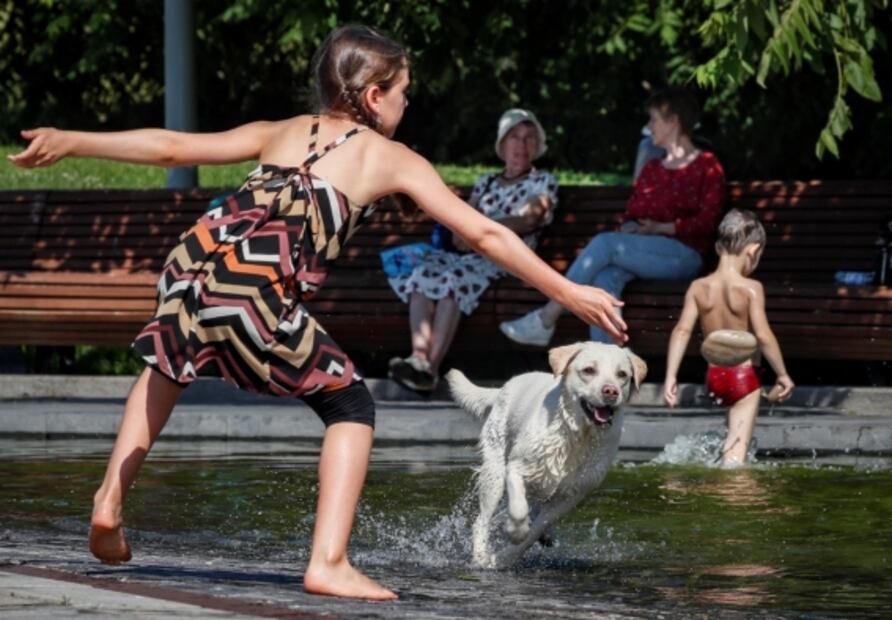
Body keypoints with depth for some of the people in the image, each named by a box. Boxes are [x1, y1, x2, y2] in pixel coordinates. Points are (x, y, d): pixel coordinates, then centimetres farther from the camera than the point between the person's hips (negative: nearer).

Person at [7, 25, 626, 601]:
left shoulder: (279, 133, 27)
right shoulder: (393, 159, 17)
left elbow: (169, 146, 23)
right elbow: (485, 234, 15)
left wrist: (68, 142, 28)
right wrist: (569, 294, 20)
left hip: (194, 264, 5)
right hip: (261, 295, -5)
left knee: (170, 360, 37)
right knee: (351, 406, 13)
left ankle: (111, 498, 29)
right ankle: (329, 562, 0)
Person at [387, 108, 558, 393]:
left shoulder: (543, 182, 15)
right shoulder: (485, 182, 30)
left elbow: (528, 220, -2)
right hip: (465, 252, 5)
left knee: (456, 278, -36)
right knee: (423, 272, -29)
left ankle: (431, 367, -48)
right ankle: (419, 355, -47)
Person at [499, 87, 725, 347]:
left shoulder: (706, 166, 4)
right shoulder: (651, 169, 24)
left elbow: (706, 223, -5)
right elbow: (632, 212, 21)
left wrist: (663, 227, -14)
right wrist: (630, 227, -3)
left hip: (685, 255, -6)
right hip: (648, 254, 6)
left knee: (605, 243, -27)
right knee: (605, 276, -30)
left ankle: (546, 320, -28)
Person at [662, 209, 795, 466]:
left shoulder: (698, 288, -1)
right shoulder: (751, 289, -13)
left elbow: (682, 331, -7)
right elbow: (763, 336, -17)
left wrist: (670, 376, -7)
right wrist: (782, 374, -7)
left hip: (713, 375, 5)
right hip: (744, 375, -5)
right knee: (737, 447, -7)